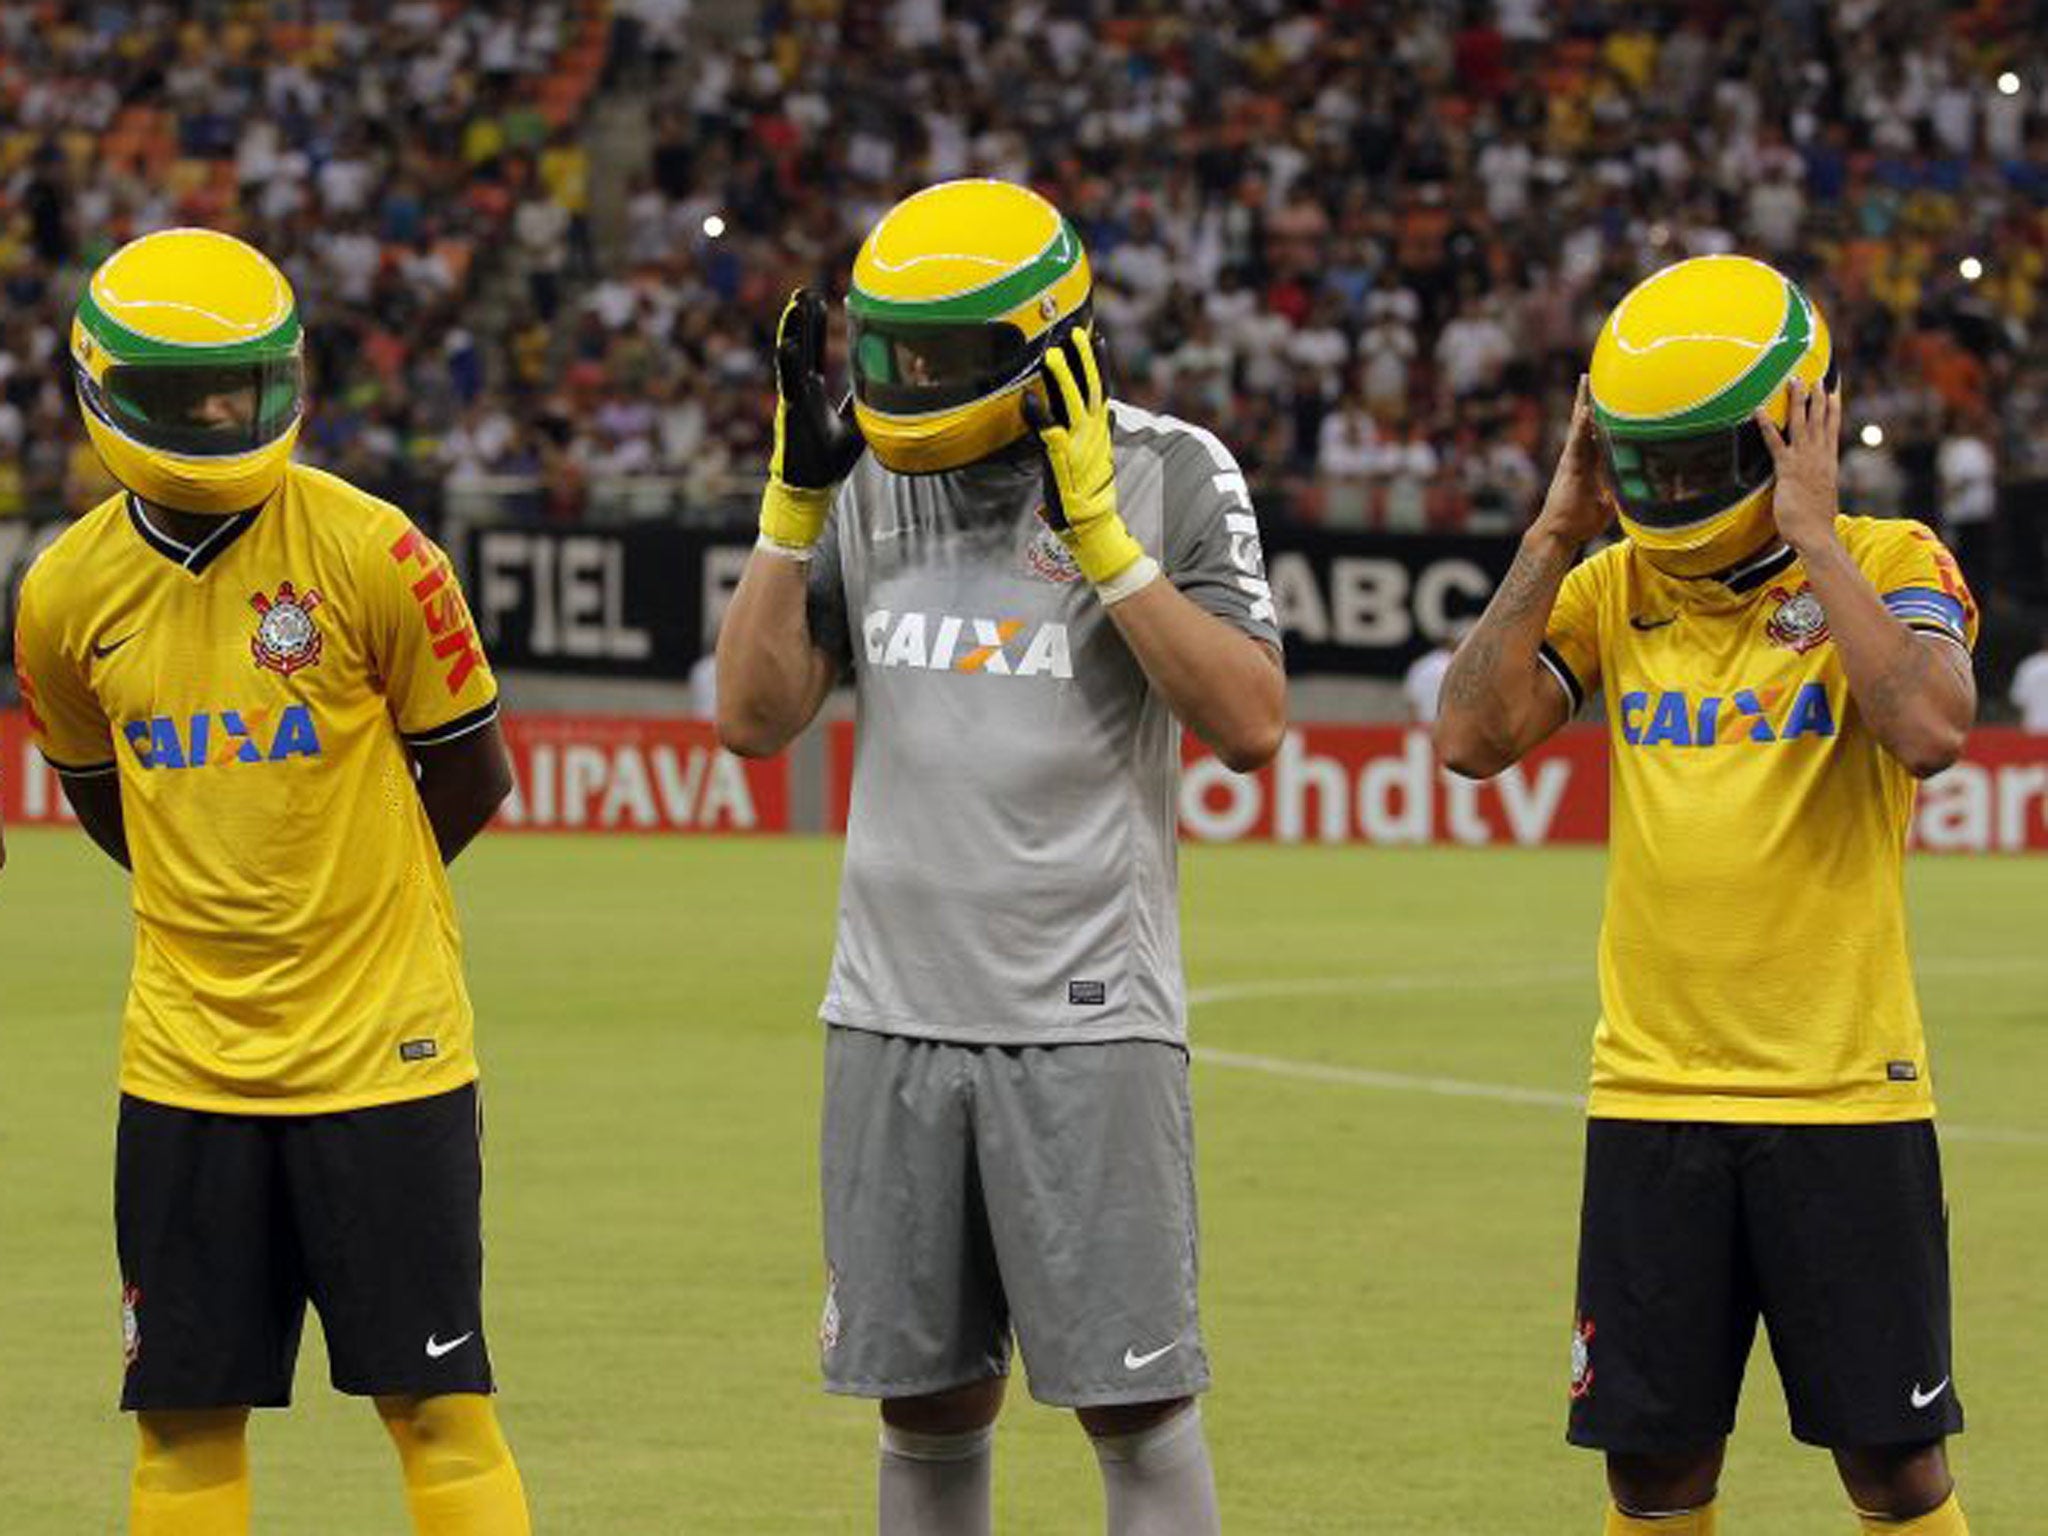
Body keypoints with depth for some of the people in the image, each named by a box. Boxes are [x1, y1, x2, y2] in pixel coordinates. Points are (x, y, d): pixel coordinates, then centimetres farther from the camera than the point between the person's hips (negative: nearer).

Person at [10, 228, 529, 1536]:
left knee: (435, 1399, -1)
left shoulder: (369, 555, -11)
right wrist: (229, 904, 9)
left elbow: (471, 773, 0)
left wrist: (349, 893, 7)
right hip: (187, 1056, 4)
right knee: (186, 1413, 7)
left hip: (379, 1037, -4)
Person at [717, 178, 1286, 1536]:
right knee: (929, 1402, 9)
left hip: (1088, 1020, -4)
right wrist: (796, 495, -1)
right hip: (895, 1015, 4)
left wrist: (1098, 530, -17)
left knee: (1134, 1401, -3)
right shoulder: (875, 480, 10)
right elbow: (755, 716, 7)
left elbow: (1252, 720, -13)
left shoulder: (1168, 475, -4)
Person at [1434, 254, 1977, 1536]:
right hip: (1652, 1094, 4)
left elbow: (1930, 730, -25)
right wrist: (1556, 536, -4)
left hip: (1843, 1093, -4)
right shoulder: (1616, 587, 9)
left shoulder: (1885, 566, -5)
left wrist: (1811, 536, -19)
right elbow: (1473, 737, -3)